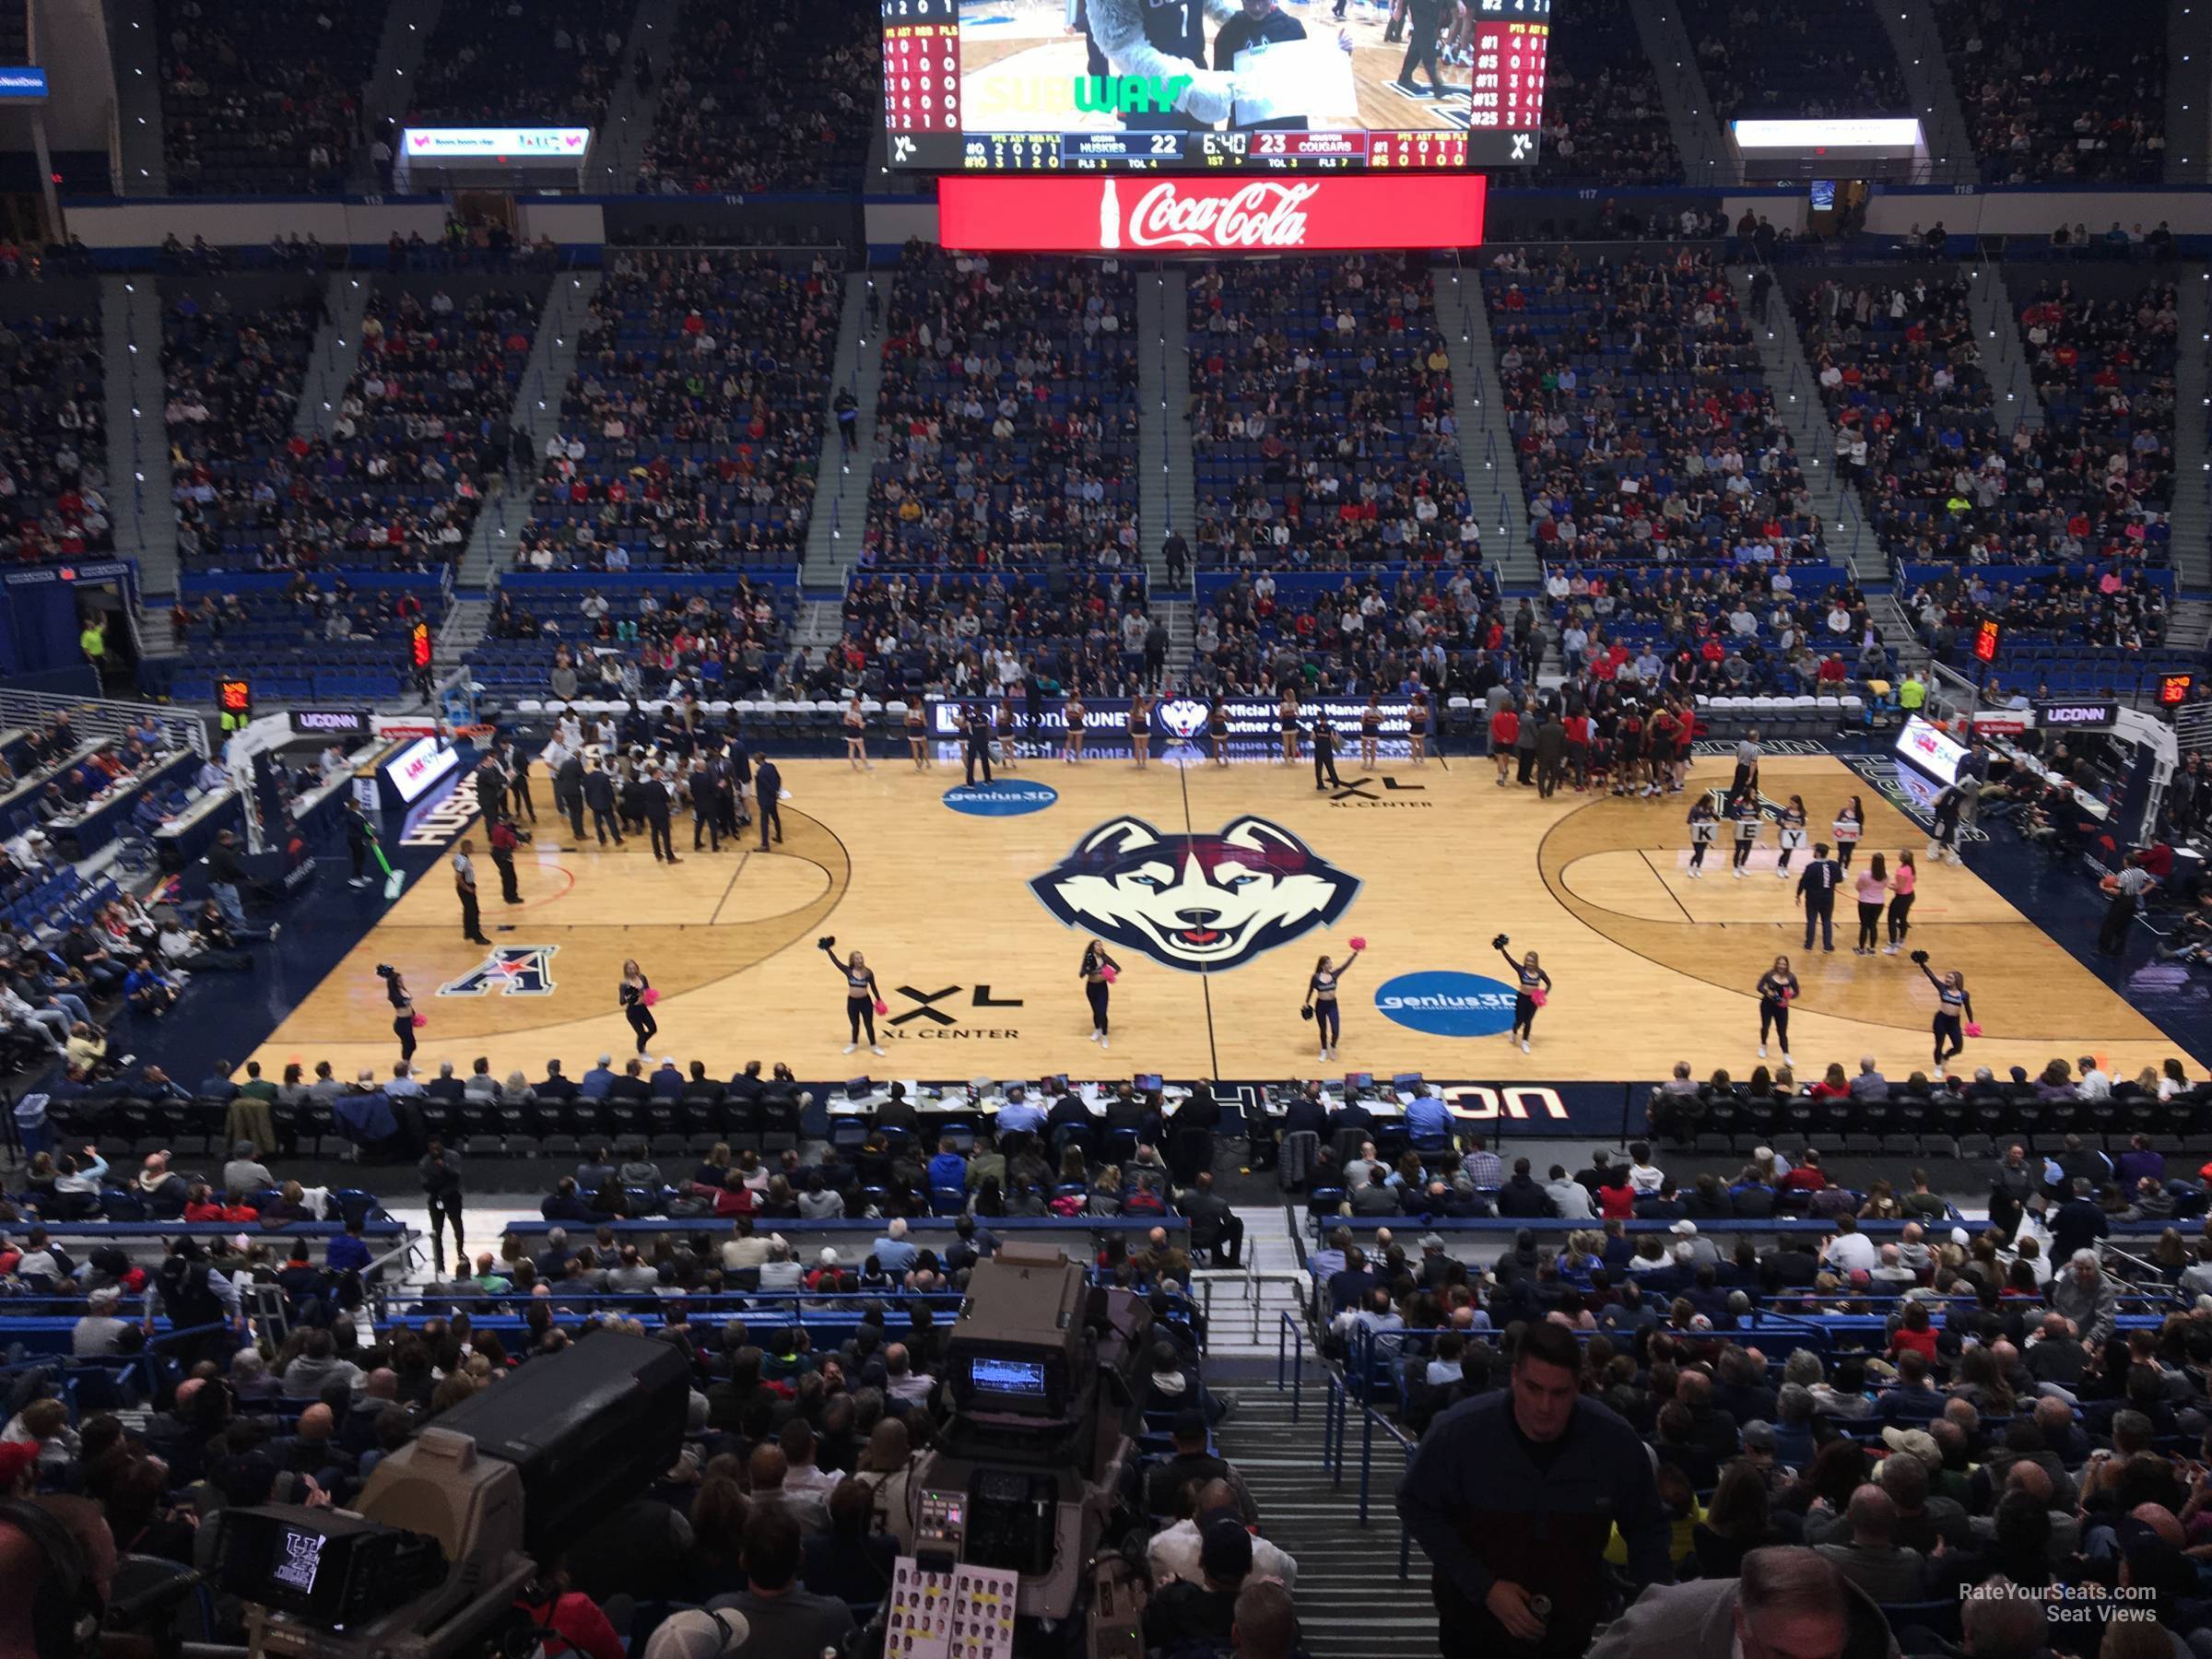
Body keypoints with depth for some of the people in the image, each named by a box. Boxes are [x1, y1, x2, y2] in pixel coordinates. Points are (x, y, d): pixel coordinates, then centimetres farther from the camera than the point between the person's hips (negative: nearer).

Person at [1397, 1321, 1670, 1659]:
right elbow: (1417, 1507, -11)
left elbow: (1647, 1527, -2)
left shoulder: (1616, 1440, -20)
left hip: (1570, 1629, 2)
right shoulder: (1458, 1431, -26)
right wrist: (1483, 1587, -18)